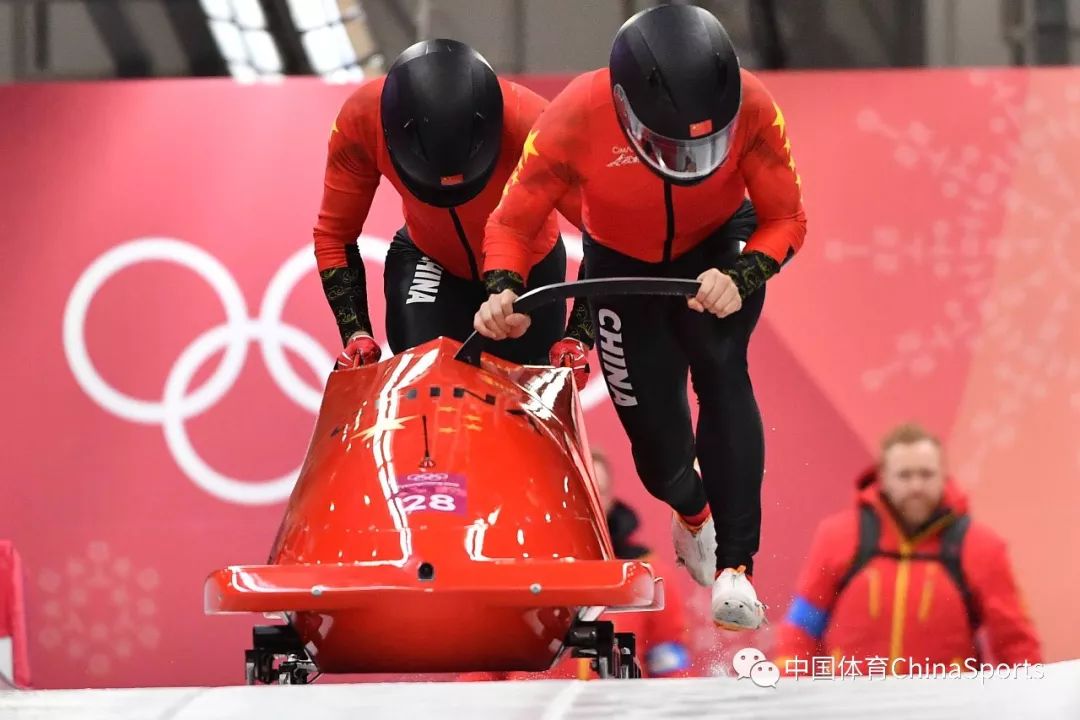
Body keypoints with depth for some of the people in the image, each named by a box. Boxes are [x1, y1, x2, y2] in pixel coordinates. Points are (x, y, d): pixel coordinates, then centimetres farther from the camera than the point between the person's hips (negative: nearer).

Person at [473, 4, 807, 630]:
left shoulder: (753, 109, -33)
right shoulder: (575, 119, -35)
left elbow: (786, 220, -19)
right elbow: (513, 224, -20)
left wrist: (742, 278, -38)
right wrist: (503, 291, -40)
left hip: (720, 249, 0)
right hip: (624, 264, 1)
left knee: (721, 371, -28)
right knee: (654, 433, 3)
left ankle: (735, 566, -29)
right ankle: (693, 512, 43)